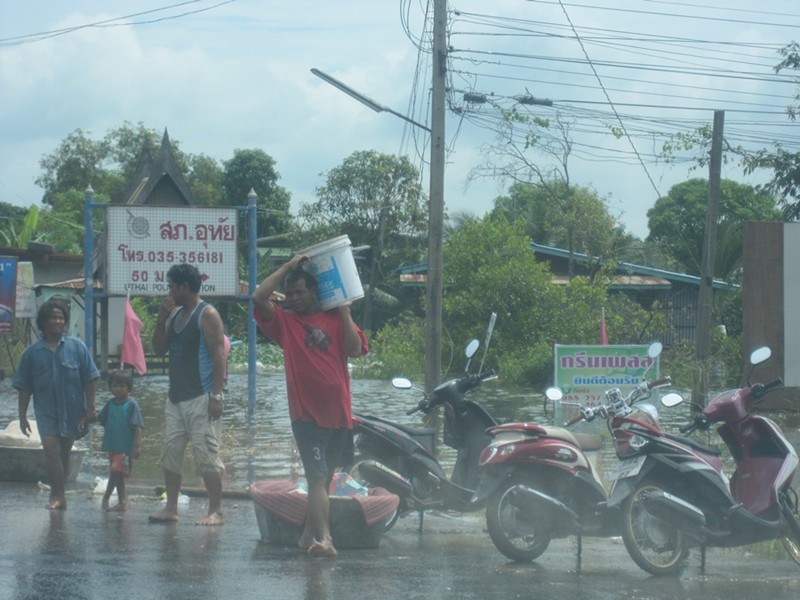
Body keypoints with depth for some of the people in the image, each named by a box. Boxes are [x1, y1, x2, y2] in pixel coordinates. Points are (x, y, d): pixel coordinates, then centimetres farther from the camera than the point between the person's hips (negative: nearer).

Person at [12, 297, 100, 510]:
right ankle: (58, 495, -12)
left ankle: (58, 494, 22)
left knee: (64, 452, 10)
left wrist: (89, 409, -6)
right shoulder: (33, 352, 0)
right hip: (46, 411, 0)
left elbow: (89, 381, -1)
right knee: (51, 449, -13)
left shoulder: (77, 347, -2)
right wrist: (23, 416, 2)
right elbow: (24, 388, 4)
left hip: (72, 410, 0)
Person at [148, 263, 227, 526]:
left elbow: (218, 356, -13)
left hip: (201, 398, -9)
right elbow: (159, 349, 16)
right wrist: (161, 319, 3)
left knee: (206, 455, -8)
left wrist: (216, 395, -19)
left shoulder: (207, 315, -8)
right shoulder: (175, 315, 16)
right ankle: (171, 508, 13)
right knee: (170, 452, 8)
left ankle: (216, 511, -5)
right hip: (176, 396, 9)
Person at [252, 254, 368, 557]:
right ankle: (323, 538, -21)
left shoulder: (334, 320, 8)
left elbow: (355, 348, -4)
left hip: (338, 412, 3)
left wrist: (344, 313, -5)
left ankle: (310, 533, 25)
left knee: (324, 477, 14)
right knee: (317, 477, -12)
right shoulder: (284, 321, 3)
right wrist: (288, 267, -6)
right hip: (307, 414, -3)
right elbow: (259, 297, -11)